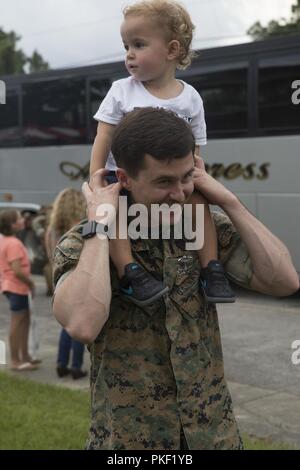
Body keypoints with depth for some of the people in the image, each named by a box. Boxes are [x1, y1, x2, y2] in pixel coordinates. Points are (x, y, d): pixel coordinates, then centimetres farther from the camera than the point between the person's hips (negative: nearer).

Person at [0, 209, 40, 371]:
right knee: (17, 323, -3)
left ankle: (24, 356, 25)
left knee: (24, 320, 17)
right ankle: (15, 361, 3)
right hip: (17, 287, -10)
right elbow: (17, 270, -25)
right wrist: (31, 283, -11)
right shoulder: (13, 243, -20)